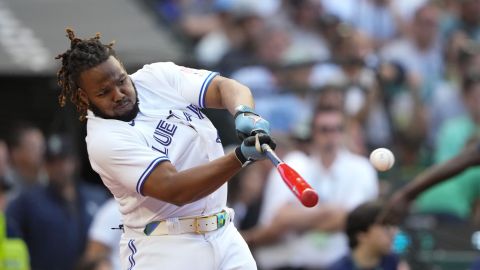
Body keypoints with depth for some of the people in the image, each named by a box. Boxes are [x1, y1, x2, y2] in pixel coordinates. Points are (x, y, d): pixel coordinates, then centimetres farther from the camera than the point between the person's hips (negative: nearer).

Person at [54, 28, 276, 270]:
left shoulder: (157, 77, 3)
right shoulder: (103, 140, -16)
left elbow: (225, 87, -3)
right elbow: (174, 190, -24)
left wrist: (245, 115, -26)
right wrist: (241, 156, -34)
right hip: (165, 250, -6)